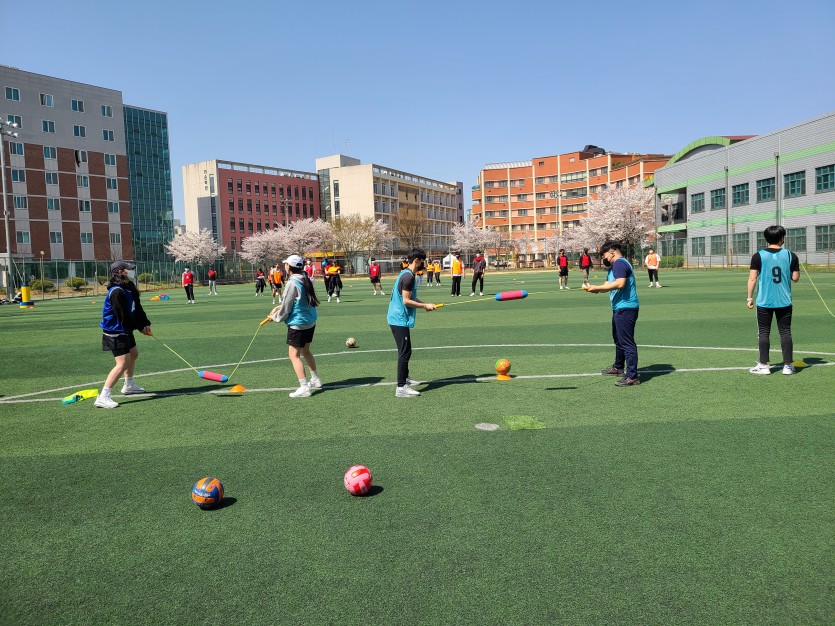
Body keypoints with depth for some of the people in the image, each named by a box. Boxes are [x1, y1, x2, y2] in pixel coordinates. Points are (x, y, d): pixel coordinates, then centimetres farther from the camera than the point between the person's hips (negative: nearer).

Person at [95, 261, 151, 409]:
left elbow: (137, 308, 7)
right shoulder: (117, 292, -23)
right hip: (116, 333, -11)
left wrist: (146, 323, -5)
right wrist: (140, 327, -13)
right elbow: (124, 317, -23)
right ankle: (103, 397, -16)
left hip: (125, 330, 11)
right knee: (123, 363, -17)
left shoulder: (129, 288, 6)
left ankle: (129, 386, 46)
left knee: (134, 354, 26)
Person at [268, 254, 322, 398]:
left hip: (298, 324, -9)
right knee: (305, 351, 23)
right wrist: (279, 307, 14)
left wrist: (275, 317, 4)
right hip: (310, 321, 9)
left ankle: (304, 387, -6)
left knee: (294, 355, -3)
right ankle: (316, 380, 32)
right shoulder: (306, 280, 5)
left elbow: (286, 308, -13)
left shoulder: (293, 283, -19)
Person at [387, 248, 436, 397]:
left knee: (405, 350, 22)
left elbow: (411, 297, 20)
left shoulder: (406, 274, 14)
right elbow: (406, 301, -20)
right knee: (405, 352, -8)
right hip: (400, 319, -11)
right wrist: (425, 306, -11)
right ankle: (401, 388, -7)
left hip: (398, 318, 11)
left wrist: (425, 304, 6)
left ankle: (405, 378, 36)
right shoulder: (408, 276, -18)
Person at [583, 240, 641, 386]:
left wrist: (598, 288, -24)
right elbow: (608, 285, 14)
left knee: (627, 342, -9)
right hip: (619, 308, 12)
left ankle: (632, 376, -6)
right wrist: (595, 289, -6)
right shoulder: (614, 266, 20)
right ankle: (618, 368, 40)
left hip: (625, 309, -12)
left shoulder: (620, 263, -15)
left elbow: (620, 283, -29)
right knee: (618, 339, 24)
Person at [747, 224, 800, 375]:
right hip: (784, 301, 2)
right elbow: (795, 278, 3)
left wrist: (750, 298, 0)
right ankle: (788, 365, 11)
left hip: (764, 302, -1)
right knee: (785, 333, 9)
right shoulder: (791, 256, 0)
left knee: (764, 333, 5)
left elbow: (752, 278, -8)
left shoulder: (758, 256, -5)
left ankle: (763, 365, 7)